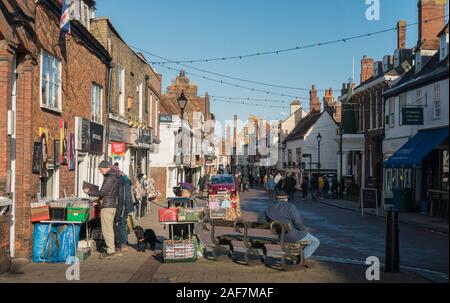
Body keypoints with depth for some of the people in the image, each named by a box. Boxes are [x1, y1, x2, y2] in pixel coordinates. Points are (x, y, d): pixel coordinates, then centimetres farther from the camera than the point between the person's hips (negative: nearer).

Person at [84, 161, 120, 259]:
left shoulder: (109, 178, -15)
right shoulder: (115, 177, 15)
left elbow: (103, 192, -17)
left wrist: (89, 192, -6)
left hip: (107, 206, -10)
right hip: (113, 205, 10)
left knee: (106, 229, -5)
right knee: (110, 229, 14)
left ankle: (110, 252, -3)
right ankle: (111, 250, 20)